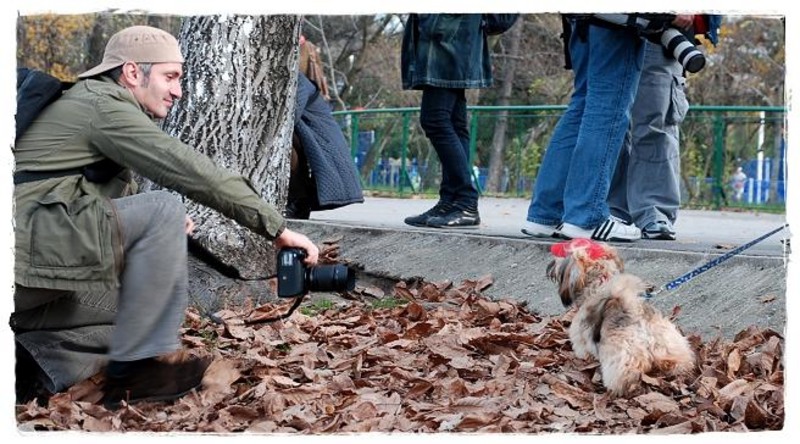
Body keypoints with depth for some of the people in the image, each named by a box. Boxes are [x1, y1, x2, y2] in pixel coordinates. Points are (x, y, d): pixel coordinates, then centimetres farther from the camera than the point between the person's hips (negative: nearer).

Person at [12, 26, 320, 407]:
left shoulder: (88, 104, 25)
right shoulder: (104, 104, -6)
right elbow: (189, 170, -14)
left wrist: (165, 228, 6)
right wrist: (278, 228, -14)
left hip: (34, 259, 10)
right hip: (31, 249, -10)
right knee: (163, 210, -17)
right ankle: (141, 363, -13)